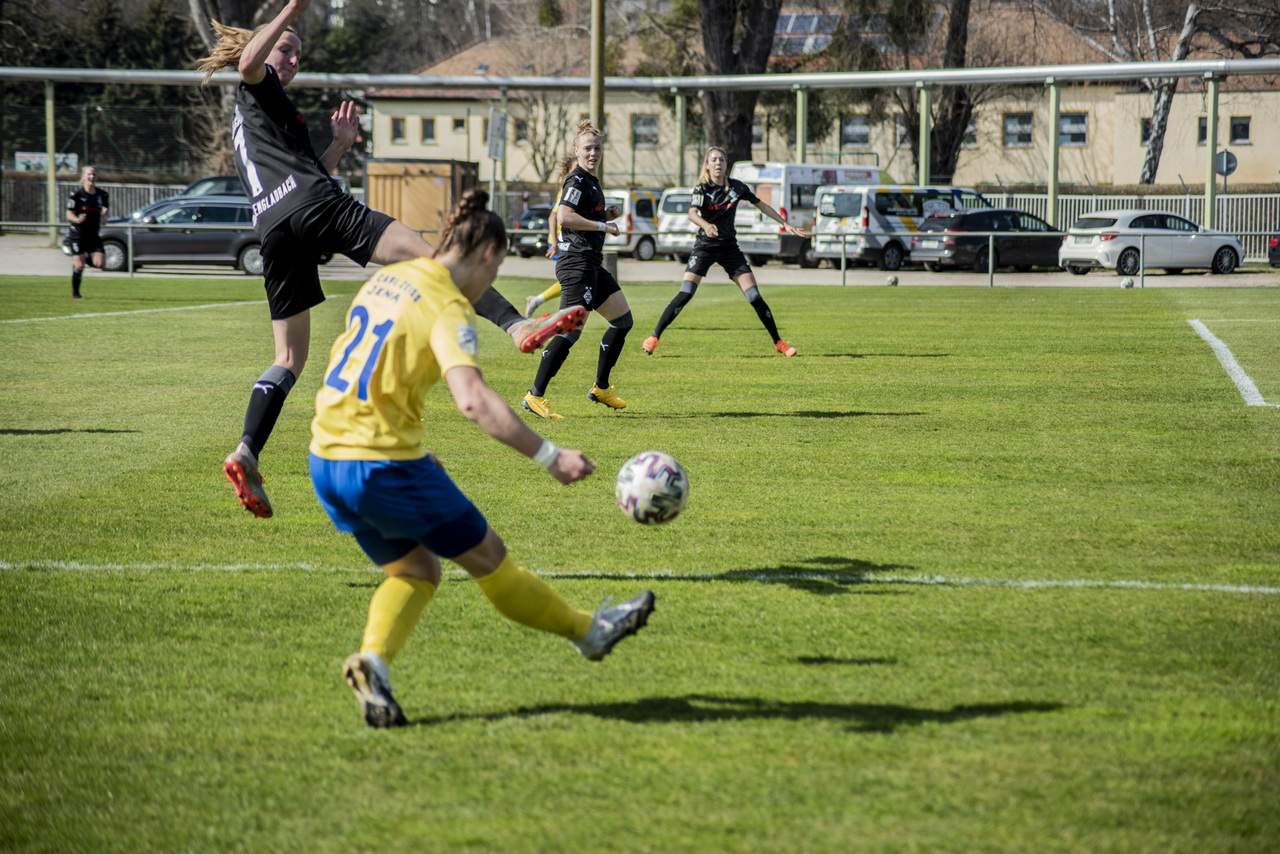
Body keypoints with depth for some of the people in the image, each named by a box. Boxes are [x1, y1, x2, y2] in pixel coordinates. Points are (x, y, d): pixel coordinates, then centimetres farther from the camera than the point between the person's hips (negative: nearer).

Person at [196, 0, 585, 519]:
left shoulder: (242, 125, 36)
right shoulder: (257, 89, 12)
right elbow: (247, 61, -16)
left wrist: (339, 145, 31)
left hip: (273, 231, 9)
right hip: (315, 207, -9)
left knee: (289, 358, 7)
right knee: (432, 256, -17)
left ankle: (246, 454, -10)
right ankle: (518, 327, -35)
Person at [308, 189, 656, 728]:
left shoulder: (385, 278, 10)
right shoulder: (448, 306, -14)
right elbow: (472, 400, -29)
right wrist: (549, 456, -30)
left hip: (326, 460, 8)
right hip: (385, 461, -8)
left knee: (414, 571, 19)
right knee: (488, 558, 10)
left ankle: (373, 660, -5)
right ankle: (588, 631, 26)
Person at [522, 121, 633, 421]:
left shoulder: (589, 181, 17)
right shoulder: (577, 180, -13)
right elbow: (564, 217, -25)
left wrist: (605, 215, 12)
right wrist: (602, 225, -19)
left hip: (591, 265, 11)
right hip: (577, 263, -11)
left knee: (623, 320, 15)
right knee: (569, 332, -14)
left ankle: (601, 388, 23)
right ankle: (535, 397, -12)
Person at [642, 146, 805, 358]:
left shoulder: (736, 187, 2)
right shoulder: (702, 188, -8)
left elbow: (761, 205, 15)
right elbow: (692, 214, -26)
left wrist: (786, 225, 13)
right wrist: (706, 225, -48)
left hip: (729, 247, 3)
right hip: (705, 245, -3)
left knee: (754, 296, -3)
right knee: (685, 293, -16)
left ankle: (778, 342, 7)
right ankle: (654, 338, -11)